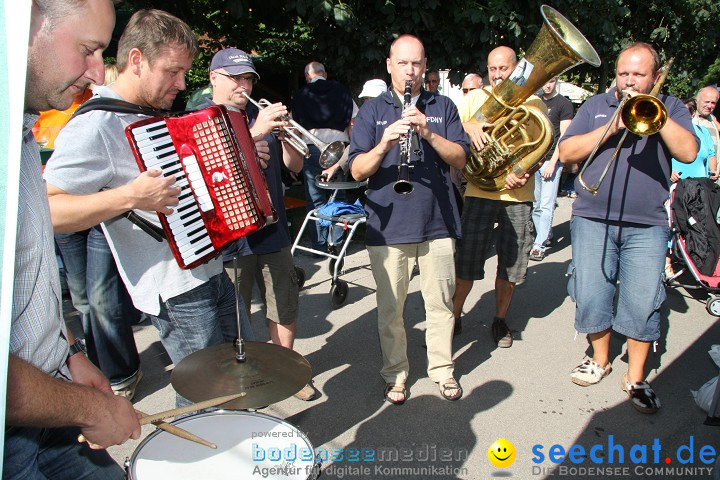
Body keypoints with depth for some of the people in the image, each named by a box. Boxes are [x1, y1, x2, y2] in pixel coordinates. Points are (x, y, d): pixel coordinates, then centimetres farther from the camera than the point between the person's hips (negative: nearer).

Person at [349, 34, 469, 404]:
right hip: (387, 225, -1)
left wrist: (429, 133, -19)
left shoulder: (442, 107, 9)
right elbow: (357, 170, -5)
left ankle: (442, 369, 29)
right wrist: (384, 143, -24)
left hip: (437, 221, 1)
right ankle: (395, 374, 26)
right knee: (390, 308, 8)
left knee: (441, 303, 10)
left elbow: (460, 158, -2)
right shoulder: (372, 110, 5)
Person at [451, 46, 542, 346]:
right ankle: (454, 317, 19)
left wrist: (525, 173, -15)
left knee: (511, 265, 8)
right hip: (479, 192, -1)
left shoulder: (533, 103, 9)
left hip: (519, 196, 1)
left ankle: (500, 320, 27)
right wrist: (468, 126, -21)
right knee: (466, 263, 0)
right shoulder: (474, 98, 9)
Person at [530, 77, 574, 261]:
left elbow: (564, 136, -8)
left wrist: (552, 162, -15)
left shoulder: (563, 104, -2)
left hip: (551, 161, -6)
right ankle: (546, 234, 26)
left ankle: (539, 245, -6)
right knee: (535, 204, 10)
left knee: (546, 205, -7)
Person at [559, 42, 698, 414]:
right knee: (591, 296, 3)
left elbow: (688, 152, -6)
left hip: (647, 225, 0)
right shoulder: (595, 106, 11)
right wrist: (612, 126, -9)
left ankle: (635, 378, 14)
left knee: (644, 303, -2)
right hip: (592, 219, 1)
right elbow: (566, 153, -1)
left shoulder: (671, 108, 11)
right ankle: (600, 359, 25)